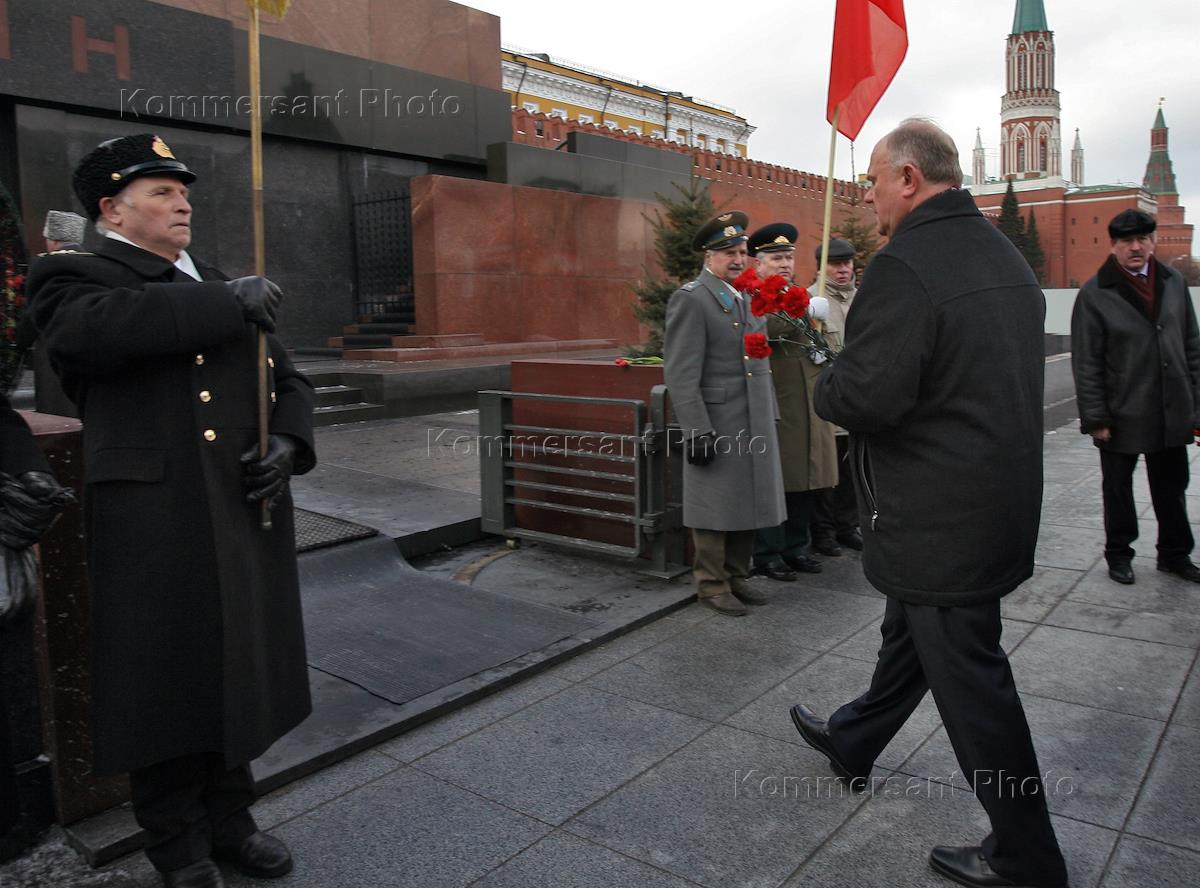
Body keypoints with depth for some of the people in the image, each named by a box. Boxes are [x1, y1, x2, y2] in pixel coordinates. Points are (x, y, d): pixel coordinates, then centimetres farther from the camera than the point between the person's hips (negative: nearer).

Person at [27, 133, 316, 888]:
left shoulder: (228, 293, 17)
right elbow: (91, 325, -24)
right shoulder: (74, 278, 1)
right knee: (168, 688, 8)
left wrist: (288, 445, -3)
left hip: (246, 522, 5)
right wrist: (228, 303, -19)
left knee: (239, 676, 15)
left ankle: (230, 819, 35)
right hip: (153, 531, -5)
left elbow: (288, 381, 17)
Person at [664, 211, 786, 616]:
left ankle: (737, 577, 27)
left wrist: (770, 415, 15)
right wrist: (698, 430, -19)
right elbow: (681, 374, -14)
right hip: (717, 425, -7)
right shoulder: (690, 299, -9)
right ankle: (712, 586, 17)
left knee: (749, 504, 13)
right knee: (717, 509, 3)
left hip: (756, 425, 7)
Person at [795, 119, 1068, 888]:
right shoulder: (1005, 255, 10)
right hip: (1003, 497, 10)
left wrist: (825, 388, -6)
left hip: (939, 516, -10)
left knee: (969, 678, 4)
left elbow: (865, 397, -29)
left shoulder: (906, 265, -22)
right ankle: (852, 743, 47)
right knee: (912, 632, 24)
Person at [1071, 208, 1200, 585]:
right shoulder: (1095, 294, -9)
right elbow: (1085, 364, -10)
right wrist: (1095, 419, -12)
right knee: (1118, 489, 10)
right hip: (1122, 415, -4)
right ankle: (1119, 554, 26)